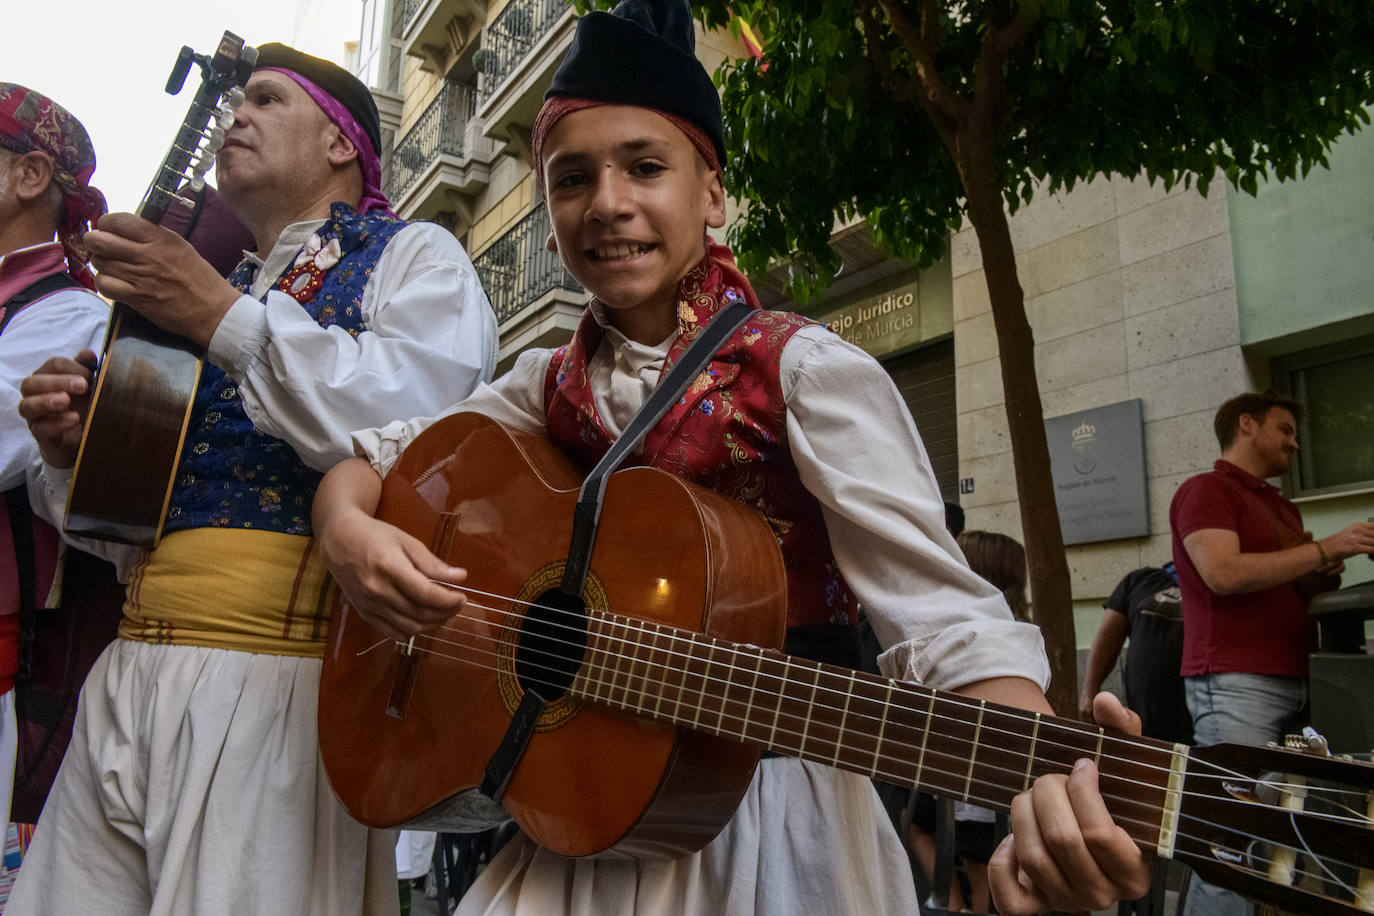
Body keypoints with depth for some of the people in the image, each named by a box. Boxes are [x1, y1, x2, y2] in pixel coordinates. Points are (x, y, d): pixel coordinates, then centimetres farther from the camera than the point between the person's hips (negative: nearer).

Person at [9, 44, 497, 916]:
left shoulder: (412, 256, 4)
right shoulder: (206, 284, 23)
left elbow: (419, 434, -19)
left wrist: (226, 318, -15)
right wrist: (74, 449, 6)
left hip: (284, 678, -6)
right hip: (130, 669, 7)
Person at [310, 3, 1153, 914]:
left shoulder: (804, 370, -13)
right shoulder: (551, 385, 4)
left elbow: (938, 609, -23)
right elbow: (368, 457, 9)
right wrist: (351, 532, -14)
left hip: (769, 813, -4)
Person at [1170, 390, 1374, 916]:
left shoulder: (1283, 508, 23)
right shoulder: (1206, 490, -1)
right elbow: (1224, 572, -15)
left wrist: (1324, 576, 7)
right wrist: (1326, 548, -9)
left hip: (1293, 683, 8)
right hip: (1233, 682, -8)